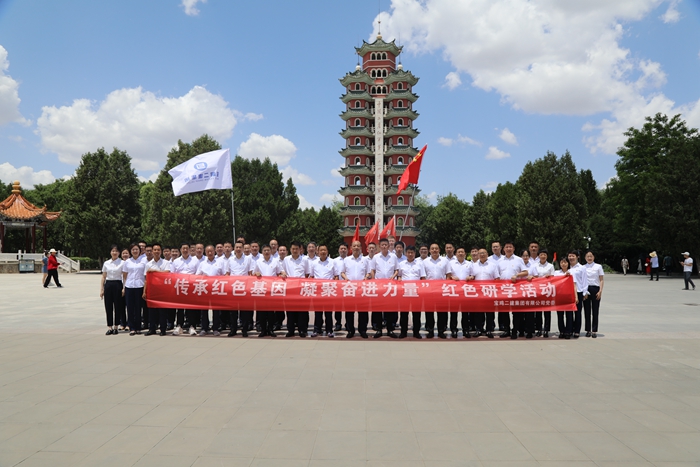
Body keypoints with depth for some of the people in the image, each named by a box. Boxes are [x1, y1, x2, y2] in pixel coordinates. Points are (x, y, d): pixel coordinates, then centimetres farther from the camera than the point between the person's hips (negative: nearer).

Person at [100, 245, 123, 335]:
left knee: (117, 306, 2)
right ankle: (109, 327, 9)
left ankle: (115, 327, 12)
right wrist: (101, 289, 6)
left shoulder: (122, 263, -2)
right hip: (108, 285, 3)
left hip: (117, 284, -3)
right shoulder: (106, 263, 8)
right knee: (108, 306, 3)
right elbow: (103, 277, 11)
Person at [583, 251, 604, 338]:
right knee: (587, 311, 4)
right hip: (586, 290, 2)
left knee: (595, 311, 0)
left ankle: (594, 331, 5)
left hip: (595, 289, -2)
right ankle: (588, 330, 11)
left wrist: (600, 291, -9)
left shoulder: (598, 267, 2)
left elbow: (601, 280, 1)